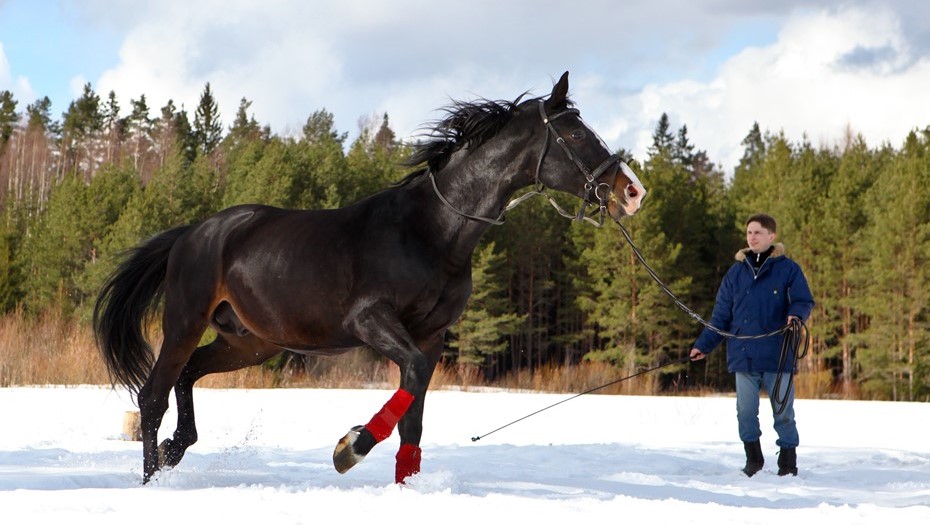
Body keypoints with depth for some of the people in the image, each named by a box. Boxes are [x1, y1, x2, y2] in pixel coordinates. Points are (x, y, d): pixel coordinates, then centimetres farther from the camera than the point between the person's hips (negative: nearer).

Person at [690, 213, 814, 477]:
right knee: (746, 412, 4)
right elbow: (721, 316, 15)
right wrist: (703, 345, 10)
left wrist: (796, 314, -25)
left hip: (778, 355, -3)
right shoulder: (736, 272, 12)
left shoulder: (788, 269, 2)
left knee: (783, 411, 1)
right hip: (743, 355, 3)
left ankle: (788, 463, 12)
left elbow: (804, 301, -1)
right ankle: (753, 459, 19)